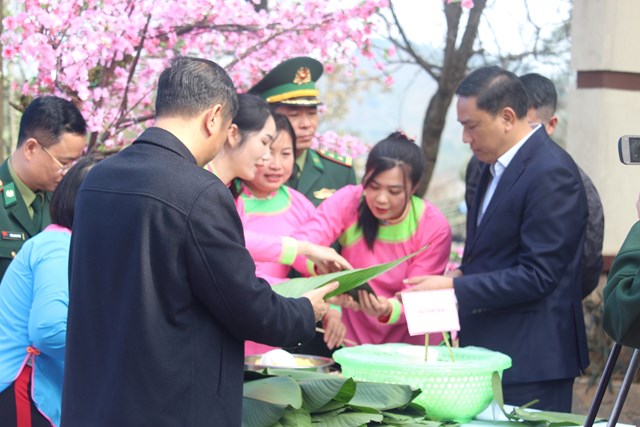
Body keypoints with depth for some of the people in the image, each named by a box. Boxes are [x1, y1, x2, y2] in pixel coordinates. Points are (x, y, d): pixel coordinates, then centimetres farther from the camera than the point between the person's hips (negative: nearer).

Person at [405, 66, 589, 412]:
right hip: (488, 350, 9)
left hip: (530, 359, -9)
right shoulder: (496, 166, 14)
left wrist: (454, 288, -18)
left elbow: (537, 276, -20)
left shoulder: (551, 173, -17)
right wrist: (461, 275, 2)